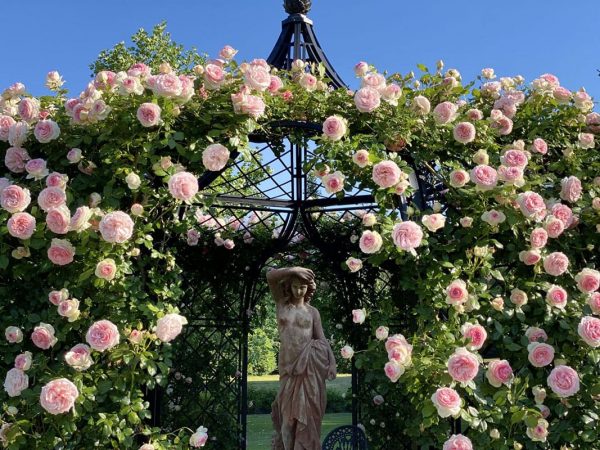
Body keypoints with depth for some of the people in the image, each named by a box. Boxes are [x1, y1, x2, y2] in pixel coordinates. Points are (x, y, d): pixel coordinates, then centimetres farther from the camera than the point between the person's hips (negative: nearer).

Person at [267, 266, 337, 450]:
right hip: (288, 364, 1)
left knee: (307, 410, -1)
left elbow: (322, 339, 4)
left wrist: (332, 361, -7)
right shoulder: (281, 303, 8)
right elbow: (270, 276, -3)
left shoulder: (312, 311, 8)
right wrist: (294, 270, -8)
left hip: (309, 363, 0)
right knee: (288, 410, 5)